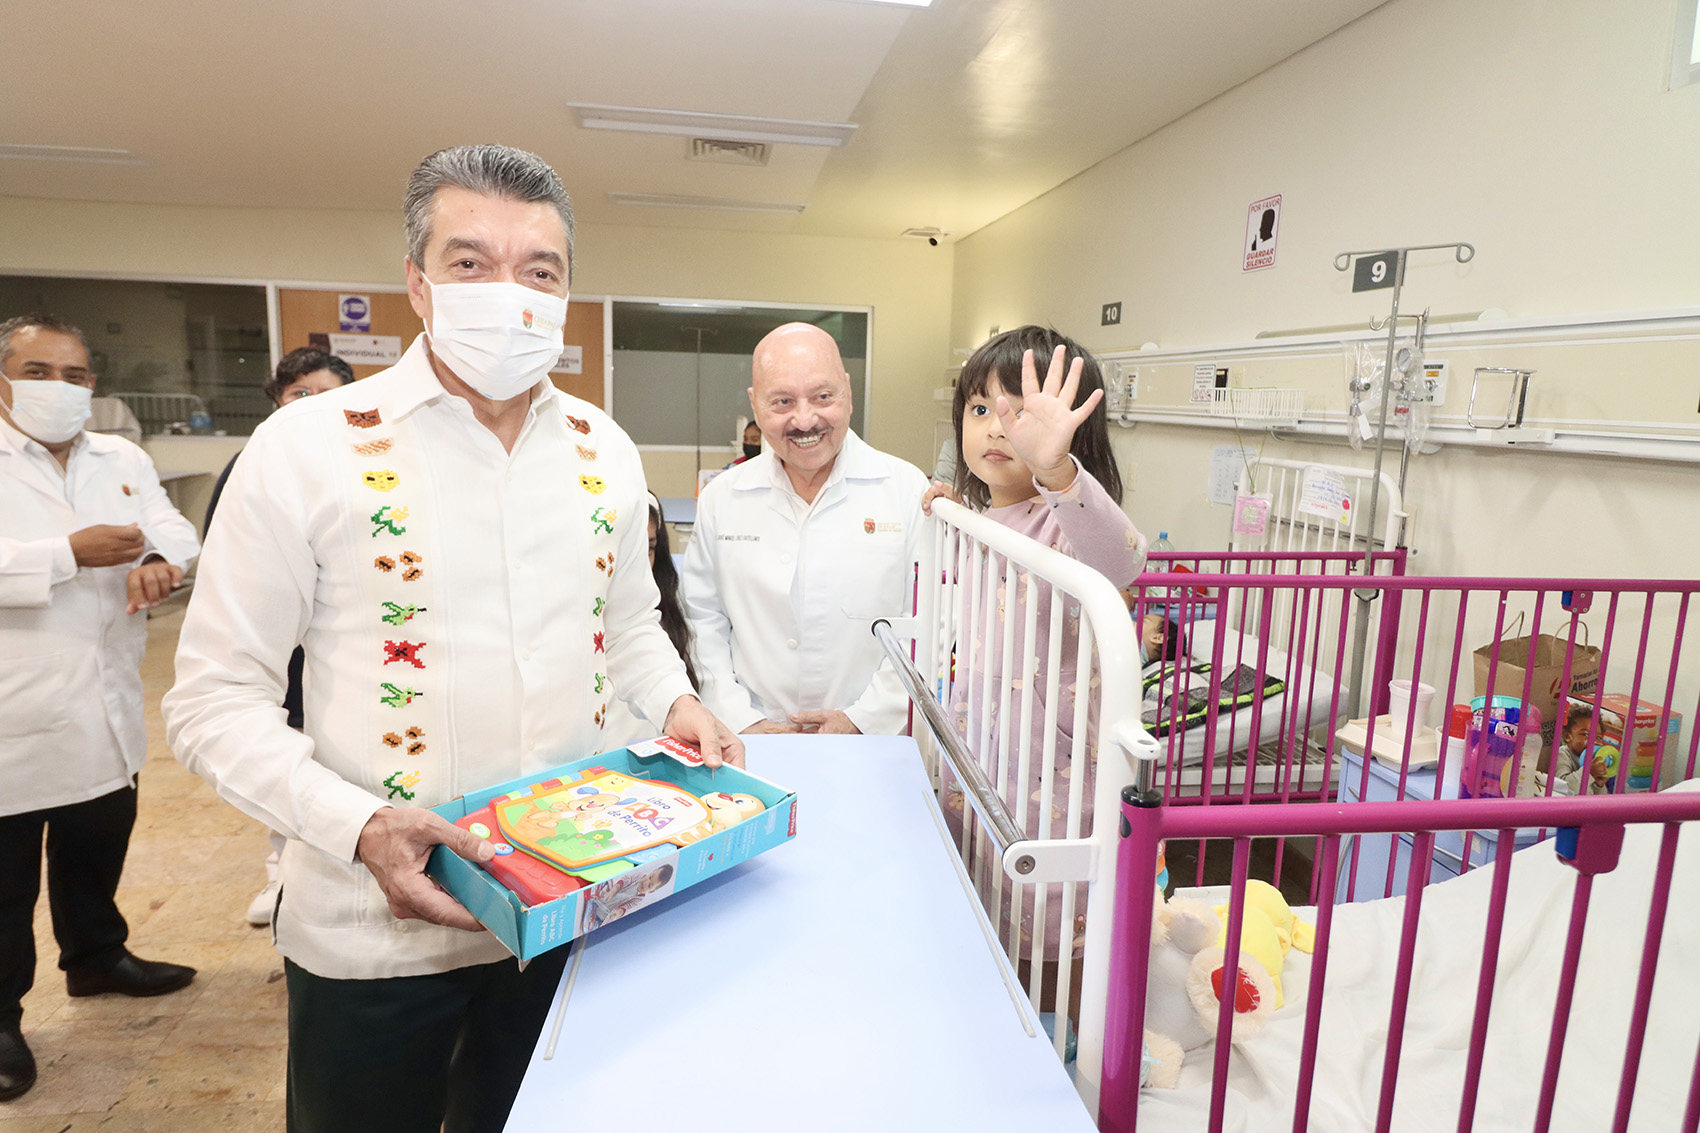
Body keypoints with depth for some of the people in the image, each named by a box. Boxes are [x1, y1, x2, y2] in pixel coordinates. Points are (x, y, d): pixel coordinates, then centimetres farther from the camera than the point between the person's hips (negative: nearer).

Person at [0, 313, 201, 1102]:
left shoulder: (124, 461, 9)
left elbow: (175, 529, 2)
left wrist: (158, 560, -20)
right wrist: (72, 553, -25)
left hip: (105, 708, 5)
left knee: (98, 850, 21)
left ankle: (96, 956, 41)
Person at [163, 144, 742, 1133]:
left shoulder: (605, 450, 0)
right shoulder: (308, 449, -12)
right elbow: (216, 699, -10)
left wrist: (672, 701, -4)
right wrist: (360, 826, -23)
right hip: (375, 931, -3)